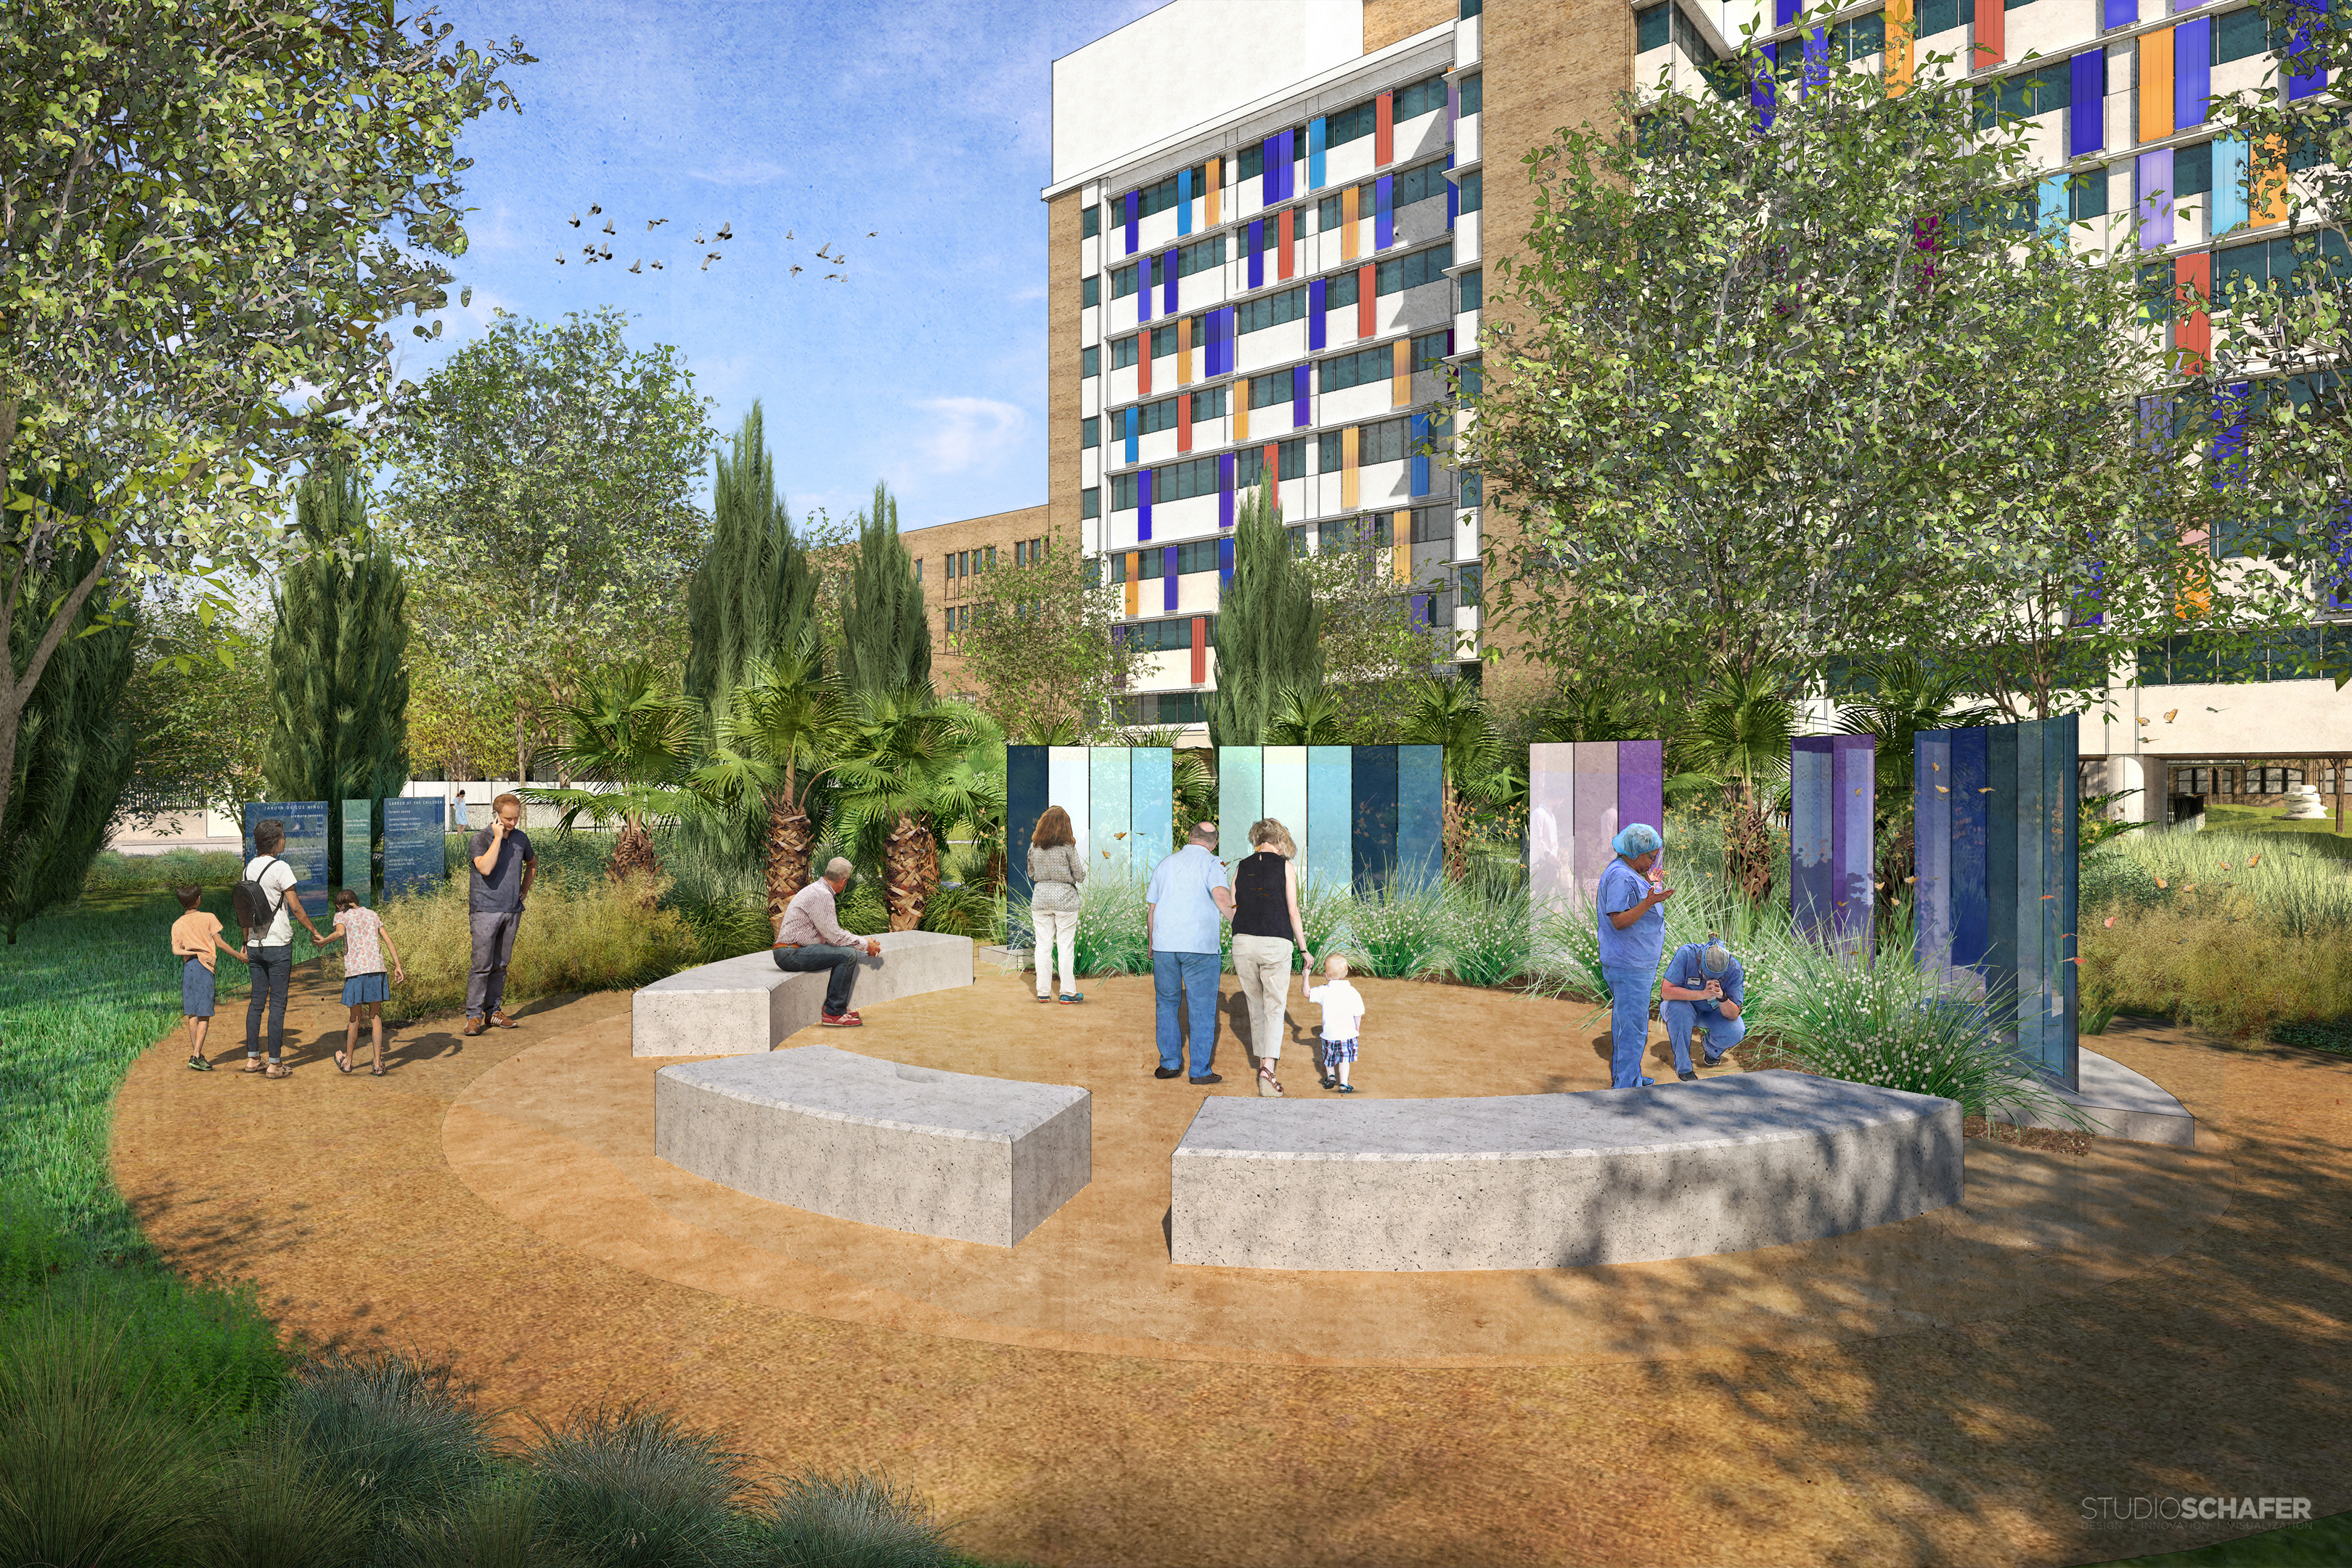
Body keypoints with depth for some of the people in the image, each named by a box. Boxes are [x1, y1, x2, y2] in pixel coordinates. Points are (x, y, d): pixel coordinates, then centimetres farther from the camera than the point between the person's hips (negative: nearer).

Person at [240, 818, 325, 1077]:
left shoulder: (249, 867, 8)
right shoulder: (280, 868, -14)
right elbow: (296, 908, -13)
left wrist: (246, 944, 21)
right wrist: (315, 932, -1)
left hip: (255, 945, 7)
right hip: (278, 945, -7)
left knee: (257, 1000, 13)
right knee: (278, 1003, -2)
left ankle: (252, 1058, 17)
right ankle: (275, 1064, 1)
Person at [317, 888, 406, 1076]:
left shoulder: (341, 915, 7)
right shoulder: (372, 914, 17)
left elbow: (340, 933, -15)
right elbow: (388, 940, 10)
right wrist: (397, 966, 9)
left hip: (354, 970, -2)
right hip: (376, 968, 2)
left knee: (355, 1018, 10)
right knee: (375, 1016, 6)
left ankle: (347, 1062, 26)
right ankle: (378, 1064, 4)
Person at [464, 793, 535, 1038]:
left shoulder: (521, 838, 10)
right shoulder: (479, 840, -6)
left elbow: (532, 863, 30)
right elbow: (485, 868, -24)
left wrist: (525, 889, 18)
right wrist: (498, 837, -18)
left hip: (512, 910, 5)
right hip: (485, 910, -5)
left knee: (501, 965, 9)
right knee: (482, 965, -7)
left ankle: (493, 1011, 17)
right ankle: (473, 1016, -1)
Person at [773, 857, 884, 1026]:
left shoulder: (818, 890, 16)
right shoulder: (822, 895, -17)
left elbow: (833, 933, 21)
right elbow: (835, 937, -18)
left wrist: (864, 942, 14)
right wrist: (865, 945, -6)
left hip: (790, 952, 11)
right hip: (791, 954, -11)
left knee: (845, 950, 20)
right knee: (848, 954, -18)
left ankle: (837, 1007, 20)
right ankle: (833, 1013, -12)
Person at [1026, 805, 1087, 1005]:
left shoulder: (1034, 847, 2)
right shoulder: (1068, 847, -10)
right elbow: (1080, 877, -6)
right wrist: (1081, 859, 10)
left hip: (1040, 898, 3)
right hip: (1065, 898, -3)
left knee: (1043, 946, 9)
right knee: (1066, 947, 4)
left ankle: (1043, 992, 13)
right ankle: (1068, 992, 9)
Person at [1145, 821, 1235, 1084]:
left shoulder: (1166, 864, 12)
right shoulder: (1212, 864, -2)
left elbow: (1151, 909, 14)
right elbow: (1222, 897, -22)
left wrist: (1153, 944, 24)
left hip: (1165, 944, 4)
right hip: (1201, 947, -4)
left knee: (1167, 1003, 18)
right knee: (1202, 1009, 4)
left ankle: (1169, 1063, 17)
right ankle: (1200, 1070, 7)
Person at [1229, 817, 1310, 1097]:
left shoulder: (1241, 868, 9)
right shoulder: (1286, 867, 0)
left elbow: (1234, 911, 9)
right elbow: (1293, 912, -2)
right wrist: (1304, 949, 5)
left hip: (1243, 941, 3)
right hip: (1277, 944, -3)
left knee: (1255, 1006, 17)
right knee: (1275, 1008, 1)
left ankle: (1264, 1061, 27)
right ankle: (1268, 1068, -14)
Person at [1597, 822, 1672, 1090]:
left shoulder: (1622, 872, 13)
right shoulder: (1621, 876, -21)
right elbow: (1619, 921, -24)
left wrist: (1647, 886, 22)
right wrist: (1650, 901, -32)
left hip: (1634, 963, 11)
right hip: (1630, 967, -11)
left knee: (1624, 1022, 18)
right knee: (1633, 1028, -5)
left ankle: (1621, 1077, 28)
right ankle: (1626, 1086, 1)